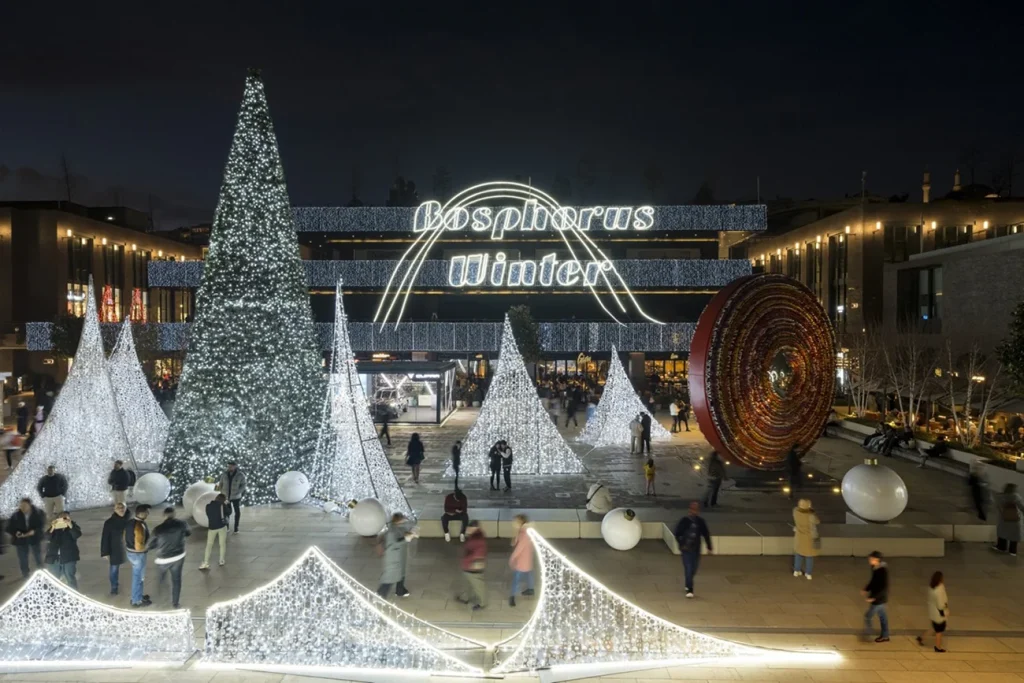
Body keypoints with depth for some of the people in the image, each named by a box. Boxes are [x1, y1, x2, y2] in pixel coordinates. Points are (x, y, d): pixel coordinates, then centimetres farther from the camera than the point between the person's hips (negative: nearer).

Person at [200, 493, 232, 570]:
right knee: (222, 544, 11)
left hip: (212, 527, 2)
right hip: (222, 526, -2)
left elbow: (208, 515, 12)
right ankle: (222, 561, 15)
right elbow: (229, 512, 7)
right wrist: (228, 504, 17)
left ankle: (206, 563, 0)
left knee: (209, 545, 7)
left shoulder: (208, 505, 3)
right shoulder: (222, 505, -6)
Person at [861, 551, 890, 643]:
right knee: (882, 616, 19)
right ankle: (884, 636, 31)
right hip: (878, 597, 9)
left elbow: (884, 587, -27)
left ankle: (867, 635, 16)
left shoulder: (883, 571, -27)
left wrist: (873, 597, -26)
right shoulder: (875, 568, 0)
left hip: (879, 599, -9)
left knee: (868, 616, 2)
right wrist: (866, 590, 10)